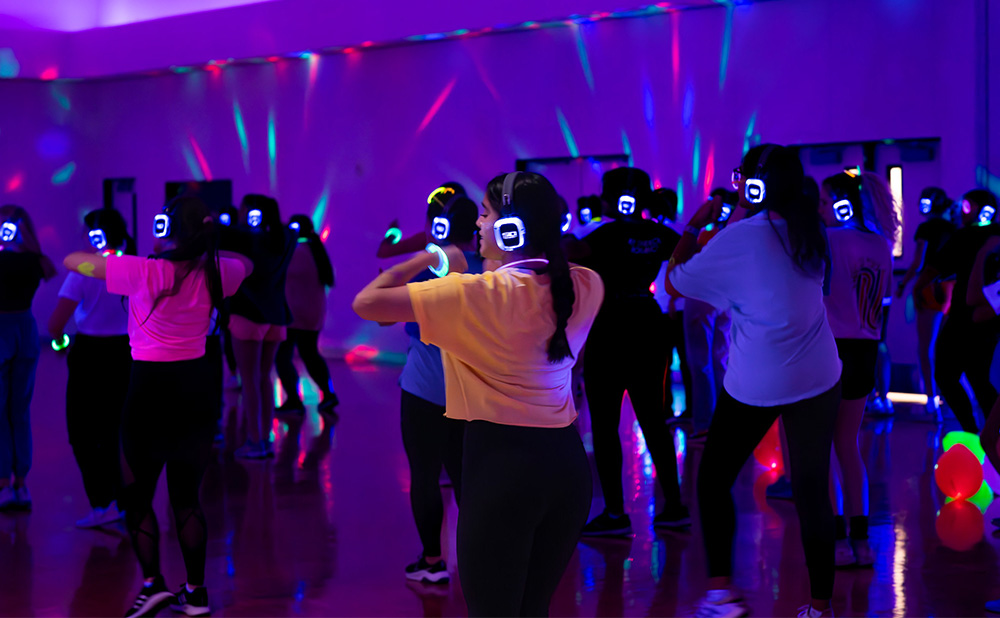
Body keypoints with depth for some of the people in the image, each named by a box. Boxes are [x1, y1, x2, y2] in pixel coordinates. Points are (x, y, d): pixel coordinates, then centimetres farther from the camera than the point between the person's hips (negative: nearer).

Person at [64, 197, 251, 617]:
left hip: (151, 388, -5)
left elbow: (72, 261, -5)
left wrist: (103, 258, 15)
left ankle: (152, 583, 2)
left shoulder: (145, 271, -16)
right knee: (186, 495, 14)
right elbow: (243, 263, 24)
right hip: (197, 387, 5)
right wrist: (204, 249, 26)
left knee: (139, 494, 10)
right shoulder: (215, 273, -2)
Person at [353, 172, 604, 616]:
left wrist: (427, 259, 1)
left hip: (501, 463, -6)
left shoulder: (476, 293, -15)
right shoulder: (584, 287, 1)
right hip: (567, 463, 6)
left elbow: (366, 303, -14)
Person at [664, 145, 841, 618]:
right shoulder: (809, 232, 6)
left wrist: (694, 227, 8)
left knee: (713, 479, 8)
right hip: (818, 379, 5)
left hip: (754, 384, -5)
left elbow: (674, 283, -3)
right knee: (812, 491, 8)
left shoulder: (738, 238, -12)